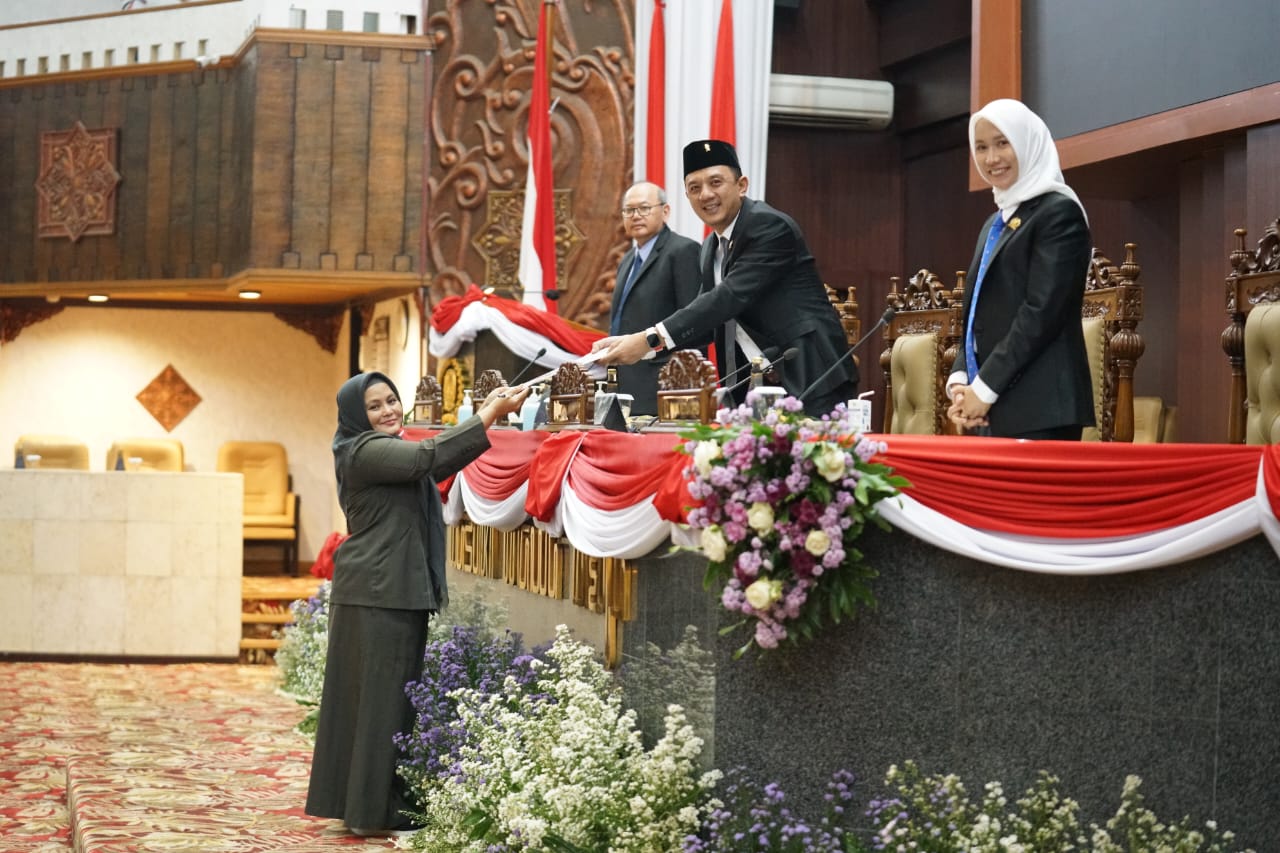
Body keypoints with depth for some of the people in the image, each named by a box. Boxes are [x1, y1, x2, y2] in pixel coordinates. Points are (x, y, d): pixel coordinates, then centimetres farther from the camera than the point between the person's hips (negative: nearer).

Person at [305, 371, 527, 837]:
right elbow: (431, 456, -22)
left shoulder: (388, 450, 19)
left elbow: (442, 465, 15)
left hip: (397, 591, 10)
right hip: (376, 592, -10)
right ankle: (375, 810, -1)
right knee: (380, 695, -6)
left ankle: (367, 802, 18)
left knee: (392, 694, 12)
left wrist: (487, 411, 6)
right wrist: (493, 414, -20)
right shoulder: (365, 451, -12)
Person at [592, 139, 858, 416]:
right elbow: (705, 320, 12)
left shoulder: (770, 226, -12)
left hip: (807, 379, -8)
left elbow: (732, 295, -22)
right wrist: (634, 342, -5)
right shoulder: (710, 250, 14)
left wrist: (651, 339, -25)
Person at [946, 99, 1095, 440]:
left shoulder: (1059, 212, -4)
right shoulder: (995, 224, 22)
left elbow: (1042, 313, -13)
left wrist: (984, 387, -13)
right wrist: (959, 380, 3)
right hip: (995, 412, 8)